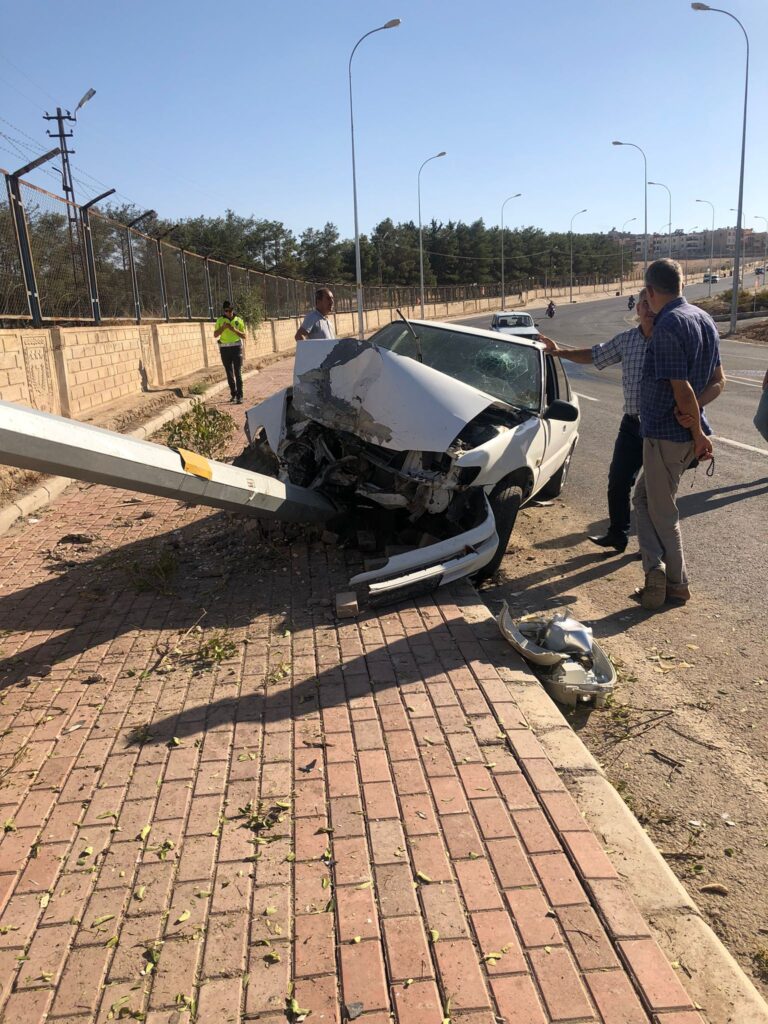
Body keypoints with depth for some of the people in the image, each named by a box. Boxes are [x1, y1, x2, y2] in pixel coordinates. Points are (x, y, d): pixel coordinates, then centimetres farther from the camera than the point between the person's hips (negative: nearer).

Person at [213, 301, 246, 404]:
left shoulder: (238, 320, 3)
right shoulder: (220, 320, 4)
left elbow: (244, 335, 0)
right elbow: (215, 335, 1)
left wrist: (234, 330, -17)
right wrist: (223, 327, -15)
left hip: (236, 347, -2)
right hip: (224, 349, 2)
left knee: (238, 373, -9)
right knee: (229, 373, 7)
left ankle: (239, 397, -11)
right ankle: (233, 394, 20)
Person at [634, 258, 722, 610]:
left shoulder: (667, 326, -21)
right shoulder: (704, 319, 9)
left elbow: (681, 388, -22)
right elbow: (715, 379, 15)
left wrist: (698, 433, -13)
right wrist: (695, 410, 2)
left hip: (666, 433, -9)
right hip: (687, 432, 9)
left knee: (661, 510, 5)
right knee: (644, 497, 18)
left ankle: (677, 584, 12)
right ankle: (657, 568, 13)